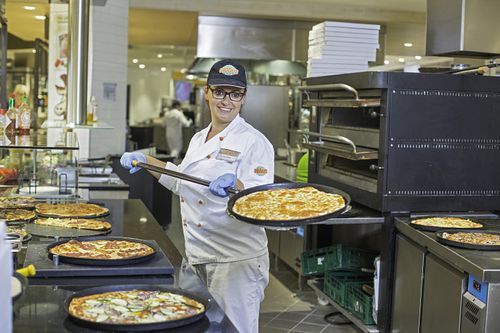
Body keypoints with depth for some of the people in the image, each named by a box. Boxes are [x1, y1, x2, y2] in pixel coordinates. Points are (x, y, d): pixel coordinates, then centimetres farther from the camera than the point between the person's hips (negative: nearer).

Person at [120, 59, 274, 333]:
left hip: (235, 260, -7)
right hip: (197, 257, 8)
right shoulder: (199, 139, 11)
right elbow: (184, 182, 25)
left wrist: (234, 185, -40)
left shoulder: (255, 142, -11)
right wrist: (146, 161, 20)